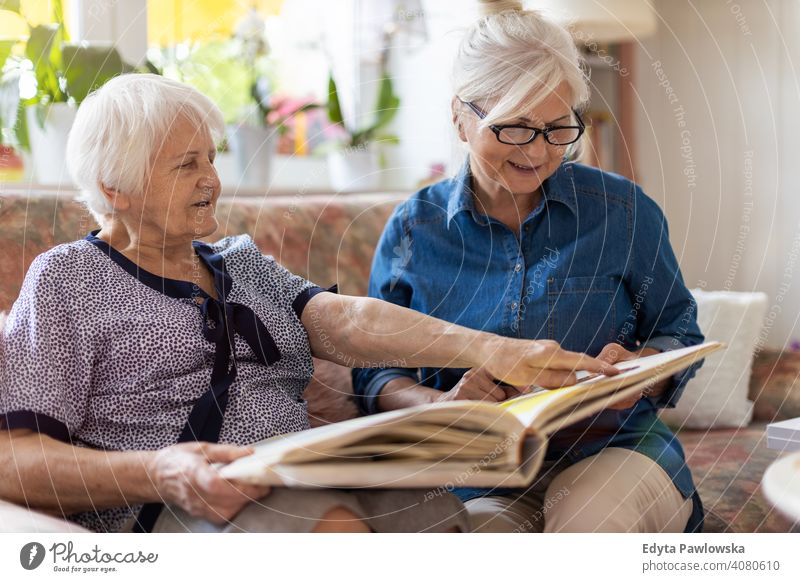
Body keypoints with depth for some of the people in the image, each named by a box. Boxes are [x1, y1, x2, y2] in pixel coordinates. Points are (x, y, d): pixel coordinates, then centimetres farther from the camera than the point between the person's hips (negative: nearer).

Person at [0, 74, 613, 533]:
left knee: (442, 515, -27)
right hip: (167, 514, -5)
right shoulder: (67, 282, 8)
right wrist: (156, 474, -21)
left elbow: (342, 320, 6)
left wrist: (490, 350, -12)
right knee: (331, 526, -36)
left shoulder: (242, 263, 25)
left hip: (311, 484, 5)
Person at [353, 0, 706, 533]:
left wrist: (638, 368, -12)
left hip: (617, 453, 0)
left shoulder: (623, 210, 2)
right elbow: (375, 373, 6)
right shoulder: (413, 229, 4)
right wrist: (439, 402, -17)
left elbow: (680, 332, 12)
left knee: (589, 516, -35)